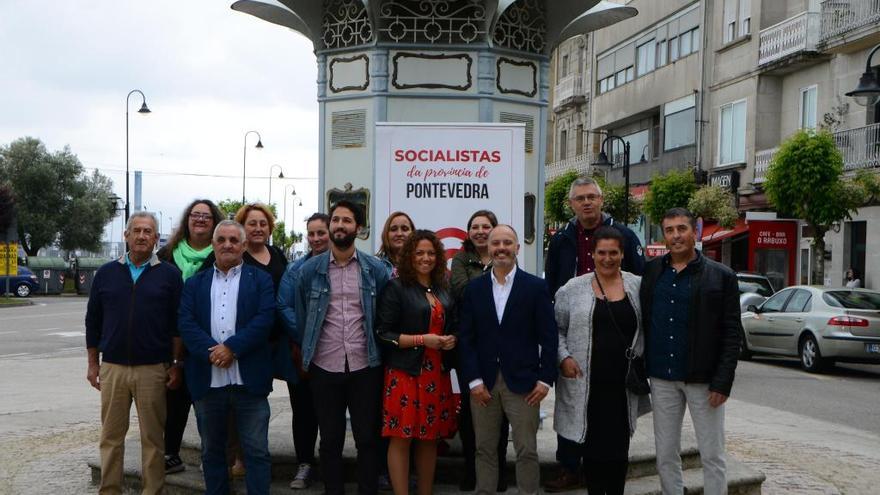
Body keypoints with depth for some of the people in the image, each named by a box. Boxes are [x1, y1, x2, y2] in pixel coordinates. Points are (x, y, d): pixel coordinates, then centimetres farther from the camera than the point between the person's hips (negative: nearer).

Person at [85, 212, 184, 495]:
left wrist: (176, 365, -3)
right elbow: (93, 322, 11)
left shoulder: (169, 275, 2)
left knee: (152, 437, 4)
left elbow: (178, 325, 1)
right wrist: (93, 364, 8)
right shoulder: (106, 273, 8)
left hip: (153, 369, -2)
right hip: (112, 367, 2)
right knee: (111, 436, 8)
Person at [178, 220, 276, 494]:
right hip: (207, 380, 3)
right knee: (212, 451, 14)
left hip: (249, 379, -3)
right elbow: (186, 323, 0)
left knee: (256, 451, 1)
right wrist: (211, 351, -15)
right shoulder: (195, 283, 13)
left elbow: (265, 319, -6)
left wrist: (231, 348, -15)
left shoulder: (260, 279, 6)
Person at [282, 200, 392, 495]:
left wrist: (380, 350, 4)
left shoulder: (377, 269, 0)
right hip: (324, 368, 1)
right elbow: (298, 316, 8)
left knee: (368, 438, 7)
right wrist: (305, 351, 8)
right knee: (330, 440, 12)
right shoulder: (309, 270, 1)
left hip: (366, 367, 0)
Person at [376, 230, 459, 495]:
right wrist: (422, 339, -16)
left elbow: (452, 326, 23)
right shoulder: (396, 287, -5)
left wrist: (452, 339, 1)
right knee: (401, 438, -3)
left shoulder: (444, 289, 12)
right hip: (405, 372, -5)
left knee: (430, 438, 11)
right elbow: (383, 333, -10)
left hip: (437, 373, 6)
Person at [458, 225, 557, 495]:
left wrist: (545, 379, -6)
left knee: (527, 450, 2)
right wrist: (474, 380, -4)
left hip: (522, 382, -2)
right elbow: (466, 337, 3)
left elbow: (548, 337, -1)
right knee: (485, 449, 10)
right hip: (483, 382, 2)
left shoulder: (536, 287, 0)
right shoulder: (474, 288, 6)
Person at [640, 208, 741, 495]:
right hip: (662, 379, 3)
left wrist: (722, 382, -13)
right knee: (666, 456, 11)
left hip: (703, 379, -3)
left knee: (712, 455, 5)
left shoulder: (721, 276, -3)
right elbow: (642, 323, 8)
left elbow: (732, 333, -6)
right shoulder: (651, 272, 6)